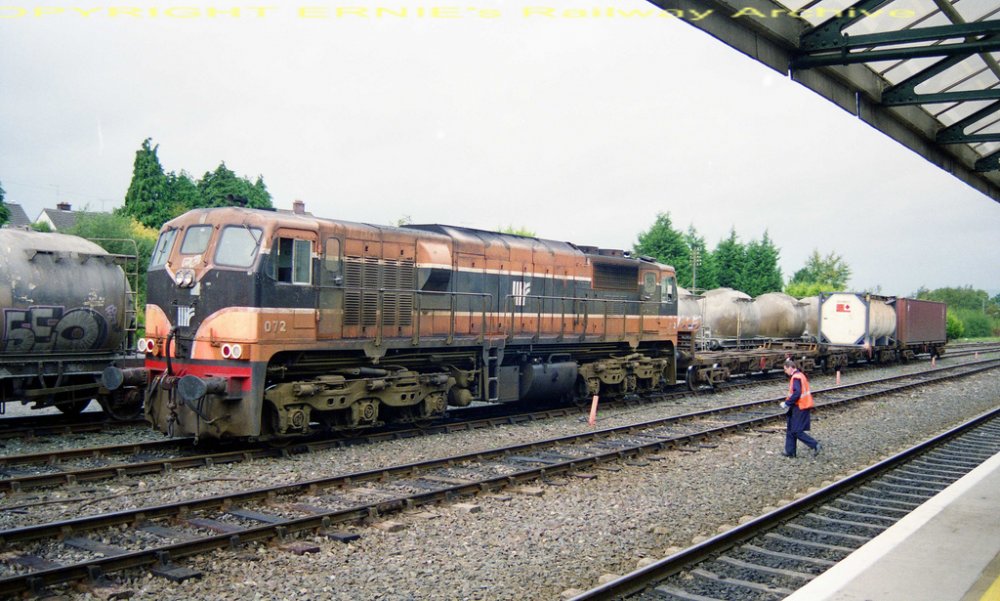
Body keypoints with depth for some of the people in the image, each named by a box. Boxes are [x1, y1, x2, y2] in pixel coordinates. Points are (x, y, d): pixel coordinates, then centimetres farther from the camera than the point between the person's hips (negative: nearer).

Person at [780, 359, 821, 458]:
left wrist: (786, 403, -17)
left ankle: (815, 445, -5)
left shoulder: (796, 378, -17)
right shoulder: (800, 375, 14)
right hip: (803, 406, 10)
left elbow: (796, 394, -26)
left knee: (796, 431, -5)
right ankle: (790, 451, 19)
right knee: (790, 430, 14)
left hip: (800, 408, -10)